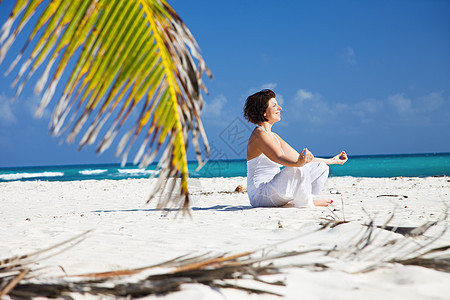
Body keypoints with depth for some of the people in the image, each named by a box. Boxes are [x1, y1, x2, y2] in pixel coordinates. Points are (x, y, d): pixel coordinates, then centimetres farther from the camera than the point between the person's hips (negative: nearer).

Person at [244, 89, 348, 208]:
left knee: (321, 167, 6)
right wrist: (298, 163, -52)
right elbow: (280, 158, -31)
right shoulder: (259, 134, -13)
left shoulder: (273, 136, 16)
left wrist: (332, 160, 20)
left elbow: (297, 157, 19)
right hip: (259, 195, -10)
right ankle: (305, 203, -12)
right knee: (296, 169, -35)